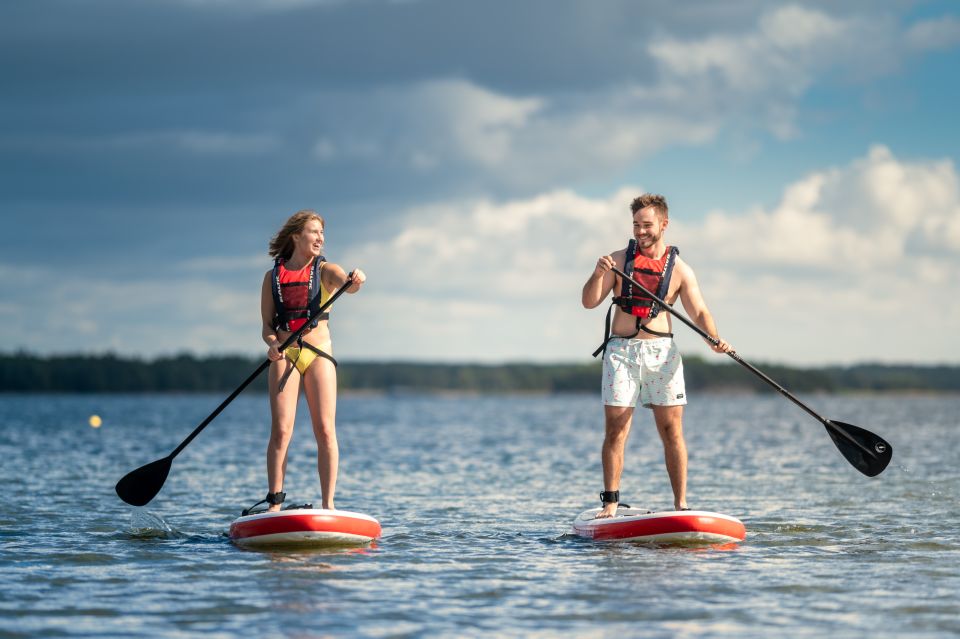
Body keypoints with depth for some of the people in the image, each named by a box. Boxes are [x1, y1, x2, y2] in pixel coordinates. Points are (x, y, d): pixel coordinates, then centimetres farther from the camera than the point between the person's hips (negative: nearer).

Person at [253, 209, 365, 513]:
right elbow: (267, 325, 9)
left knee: (325, 430, -6)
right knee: (281, 430, -9)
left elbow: (346, 283, -15)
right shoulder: (273, 277, 10)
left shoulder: (324, 270, 7)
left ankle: (328, 505, -3)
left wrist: (356, 281, -40)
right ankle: (274, 504, -6)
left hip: (319, 354, 0)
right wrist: (272, 343, -13)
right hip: (284, 356, 0)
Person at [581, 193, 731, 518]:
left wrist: (713, 337, -20)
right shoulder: (618, 260, 7)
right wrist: (598, 274, -19)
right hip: (621, 350, 0)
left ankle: (681, 505, 1)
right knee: (615, 430, -4)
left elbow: (699, 312, -1)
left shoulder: (680, 270, 7)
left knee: (671, 431, -2)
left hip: (662, 353, 0)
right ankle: (610, 504, 1)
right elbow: (589, 302, 1)